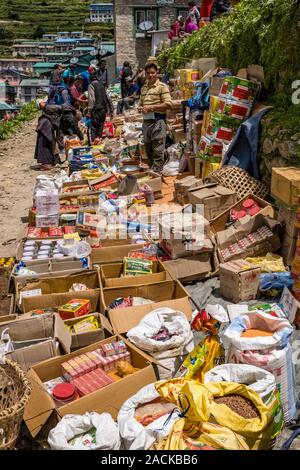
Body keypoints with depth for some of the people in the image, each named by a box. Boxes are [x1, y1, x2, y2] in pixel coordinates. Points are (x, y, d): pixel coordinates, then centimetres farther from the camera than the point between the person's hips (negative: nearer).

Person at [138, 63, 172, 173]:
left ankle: (156, 172, -3)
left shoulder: (162, 86, -4)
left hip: (158, 120, -7)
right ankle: (151, 170, 24)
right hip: (146, 121, 7)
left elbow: (168, 104, -12)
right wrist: (141, 109, 2)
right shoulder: (143, 88, 18)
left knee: (158, 150, -6)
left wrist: (151, 107, -15)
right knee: (148, 150, 13)